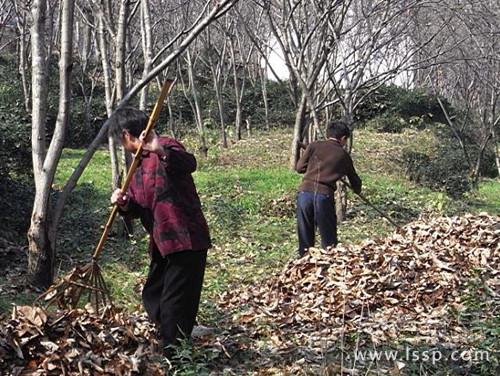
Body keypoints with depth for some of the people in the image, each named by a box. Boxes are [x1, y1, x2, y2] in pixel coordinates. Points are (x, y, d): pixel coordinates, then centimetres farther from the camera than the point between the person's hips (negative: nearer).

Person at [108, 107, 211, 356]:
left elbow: (189, 164, -34)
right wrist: (125, 204, -8)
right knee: (152, 297, 20)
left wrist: (160, 151, -50)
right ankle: (167, 343, 36)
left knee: (174, 306, -6)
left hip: (187, 241, -10)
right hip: (162, 244, 10)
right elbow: (139, 208, 14)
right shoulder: (138, 163, 16)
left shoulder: (166, 147, -11)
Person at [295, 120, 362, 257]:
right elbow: (354, 180, 28)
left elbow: (300, 167, 9)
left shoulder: (314, 146, 12)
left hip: (305, 192, 2)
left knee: (305, 237, 12)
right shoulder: (344, 155, 15)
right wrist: (357, 189, 51)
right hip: (324, 196, -1)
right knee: (329, 240, 10)